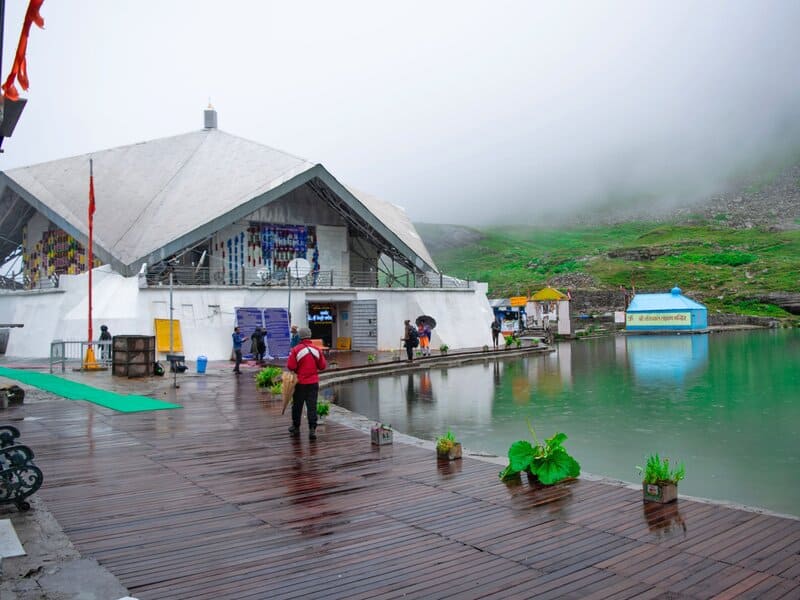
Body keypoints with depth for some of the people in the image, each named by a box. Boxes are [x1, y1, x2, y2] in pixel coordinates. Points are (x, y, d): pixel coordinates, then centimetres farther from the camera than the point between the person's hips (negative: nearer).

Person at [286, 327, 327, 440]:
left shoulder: (296, 350, -13)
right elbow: (323, 366, 2)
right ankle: (312, 429, -6)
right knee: (312, 406, 2)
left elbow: (290, 366, -15)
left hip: (300, 383, -2)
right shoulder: (317, 350, -2)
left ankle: (296, 427, 27)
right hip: (313, 382, 2)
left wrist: (297, 369, 6)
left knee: (297, 405, 14)